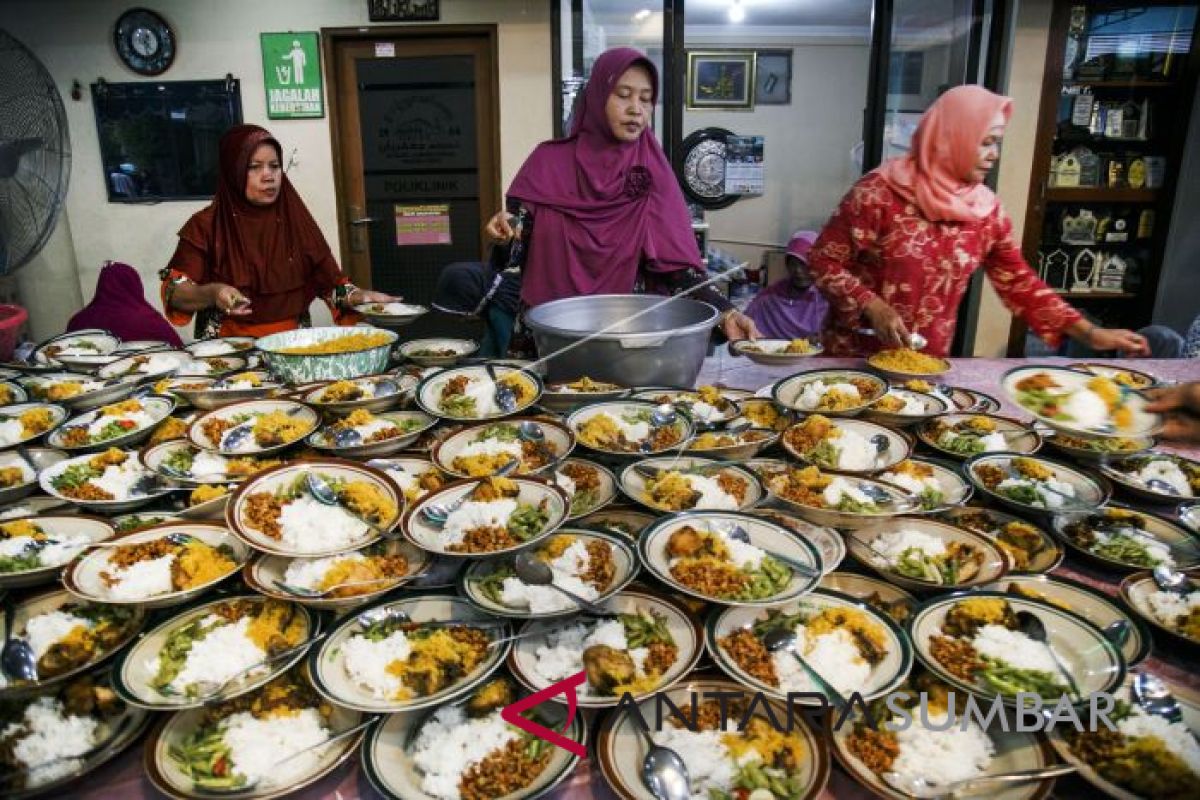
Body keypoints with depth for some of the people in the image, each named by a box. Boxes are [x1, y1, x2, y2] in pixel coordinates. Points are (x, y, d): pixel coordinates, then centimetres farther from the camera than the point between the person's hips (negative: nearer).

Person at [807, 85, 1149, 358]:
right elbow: (824, 260, -11)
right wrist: (872, 306, -24)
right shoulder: (879, 192, -15)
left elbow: (1019, 283, 7)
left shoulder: (987, 209, 1)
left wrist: (1089, 333, 2)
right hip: (857, 355, -4)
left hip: (930, 364, 5)